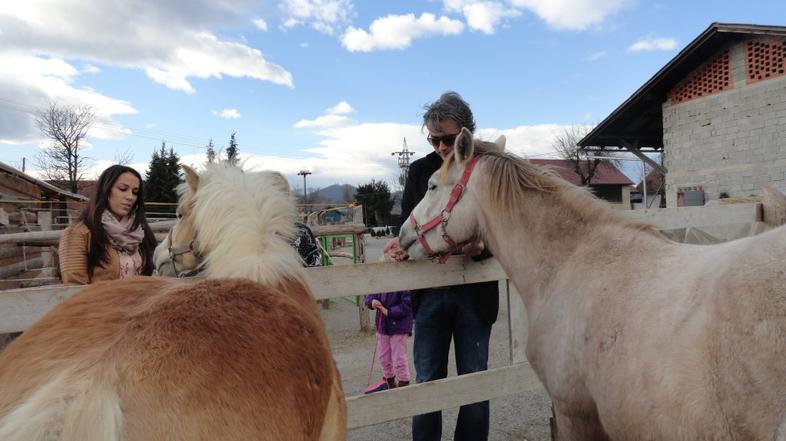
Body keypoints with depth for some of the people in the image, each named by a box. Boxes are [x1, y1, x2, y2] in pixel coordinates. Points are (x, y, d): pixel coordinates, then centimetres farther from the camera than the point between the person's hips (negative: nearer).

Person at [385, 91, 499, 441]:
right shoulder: (420, 170, 3)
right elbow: (407, 222, 7)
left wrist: (483, 247, -26)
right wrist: (400, 244, -15)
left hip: (474, 292, -2)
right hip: (429, 292, 2)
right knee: (427, 381, 11)